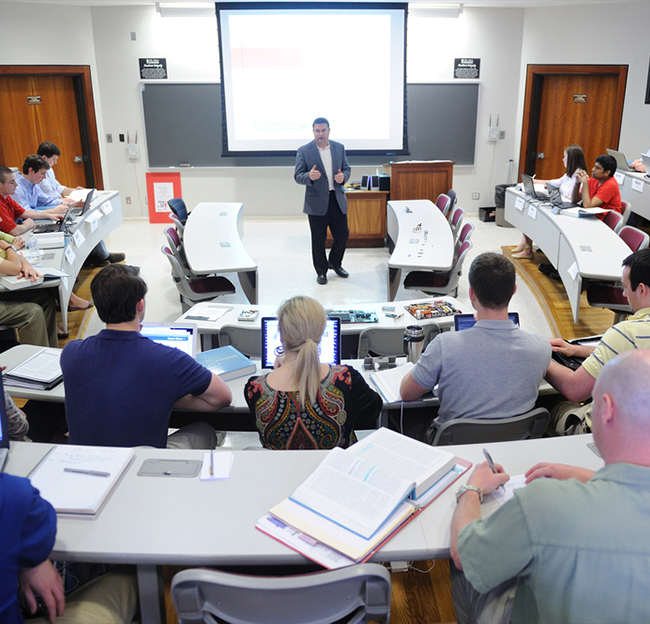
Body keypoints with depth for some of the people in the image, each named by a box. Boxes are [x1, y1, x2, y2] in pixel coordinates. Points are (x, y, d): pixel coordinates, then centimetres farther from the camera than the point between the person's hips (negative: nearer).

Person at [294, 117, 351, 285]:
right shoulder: (304, 151, -4)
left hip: (337, 199, 3)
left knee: (342, 234, 8)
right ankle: (321, 271, 21)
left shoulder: (339, 148, 7)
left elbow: (347, 168, 14)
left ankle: (335, 262, 33)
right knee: (318, 239, 5)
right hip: (317, 201, -3)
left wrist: (343, 176, -10)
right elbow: (297, 176, -6)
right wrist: (309, 176, -28)